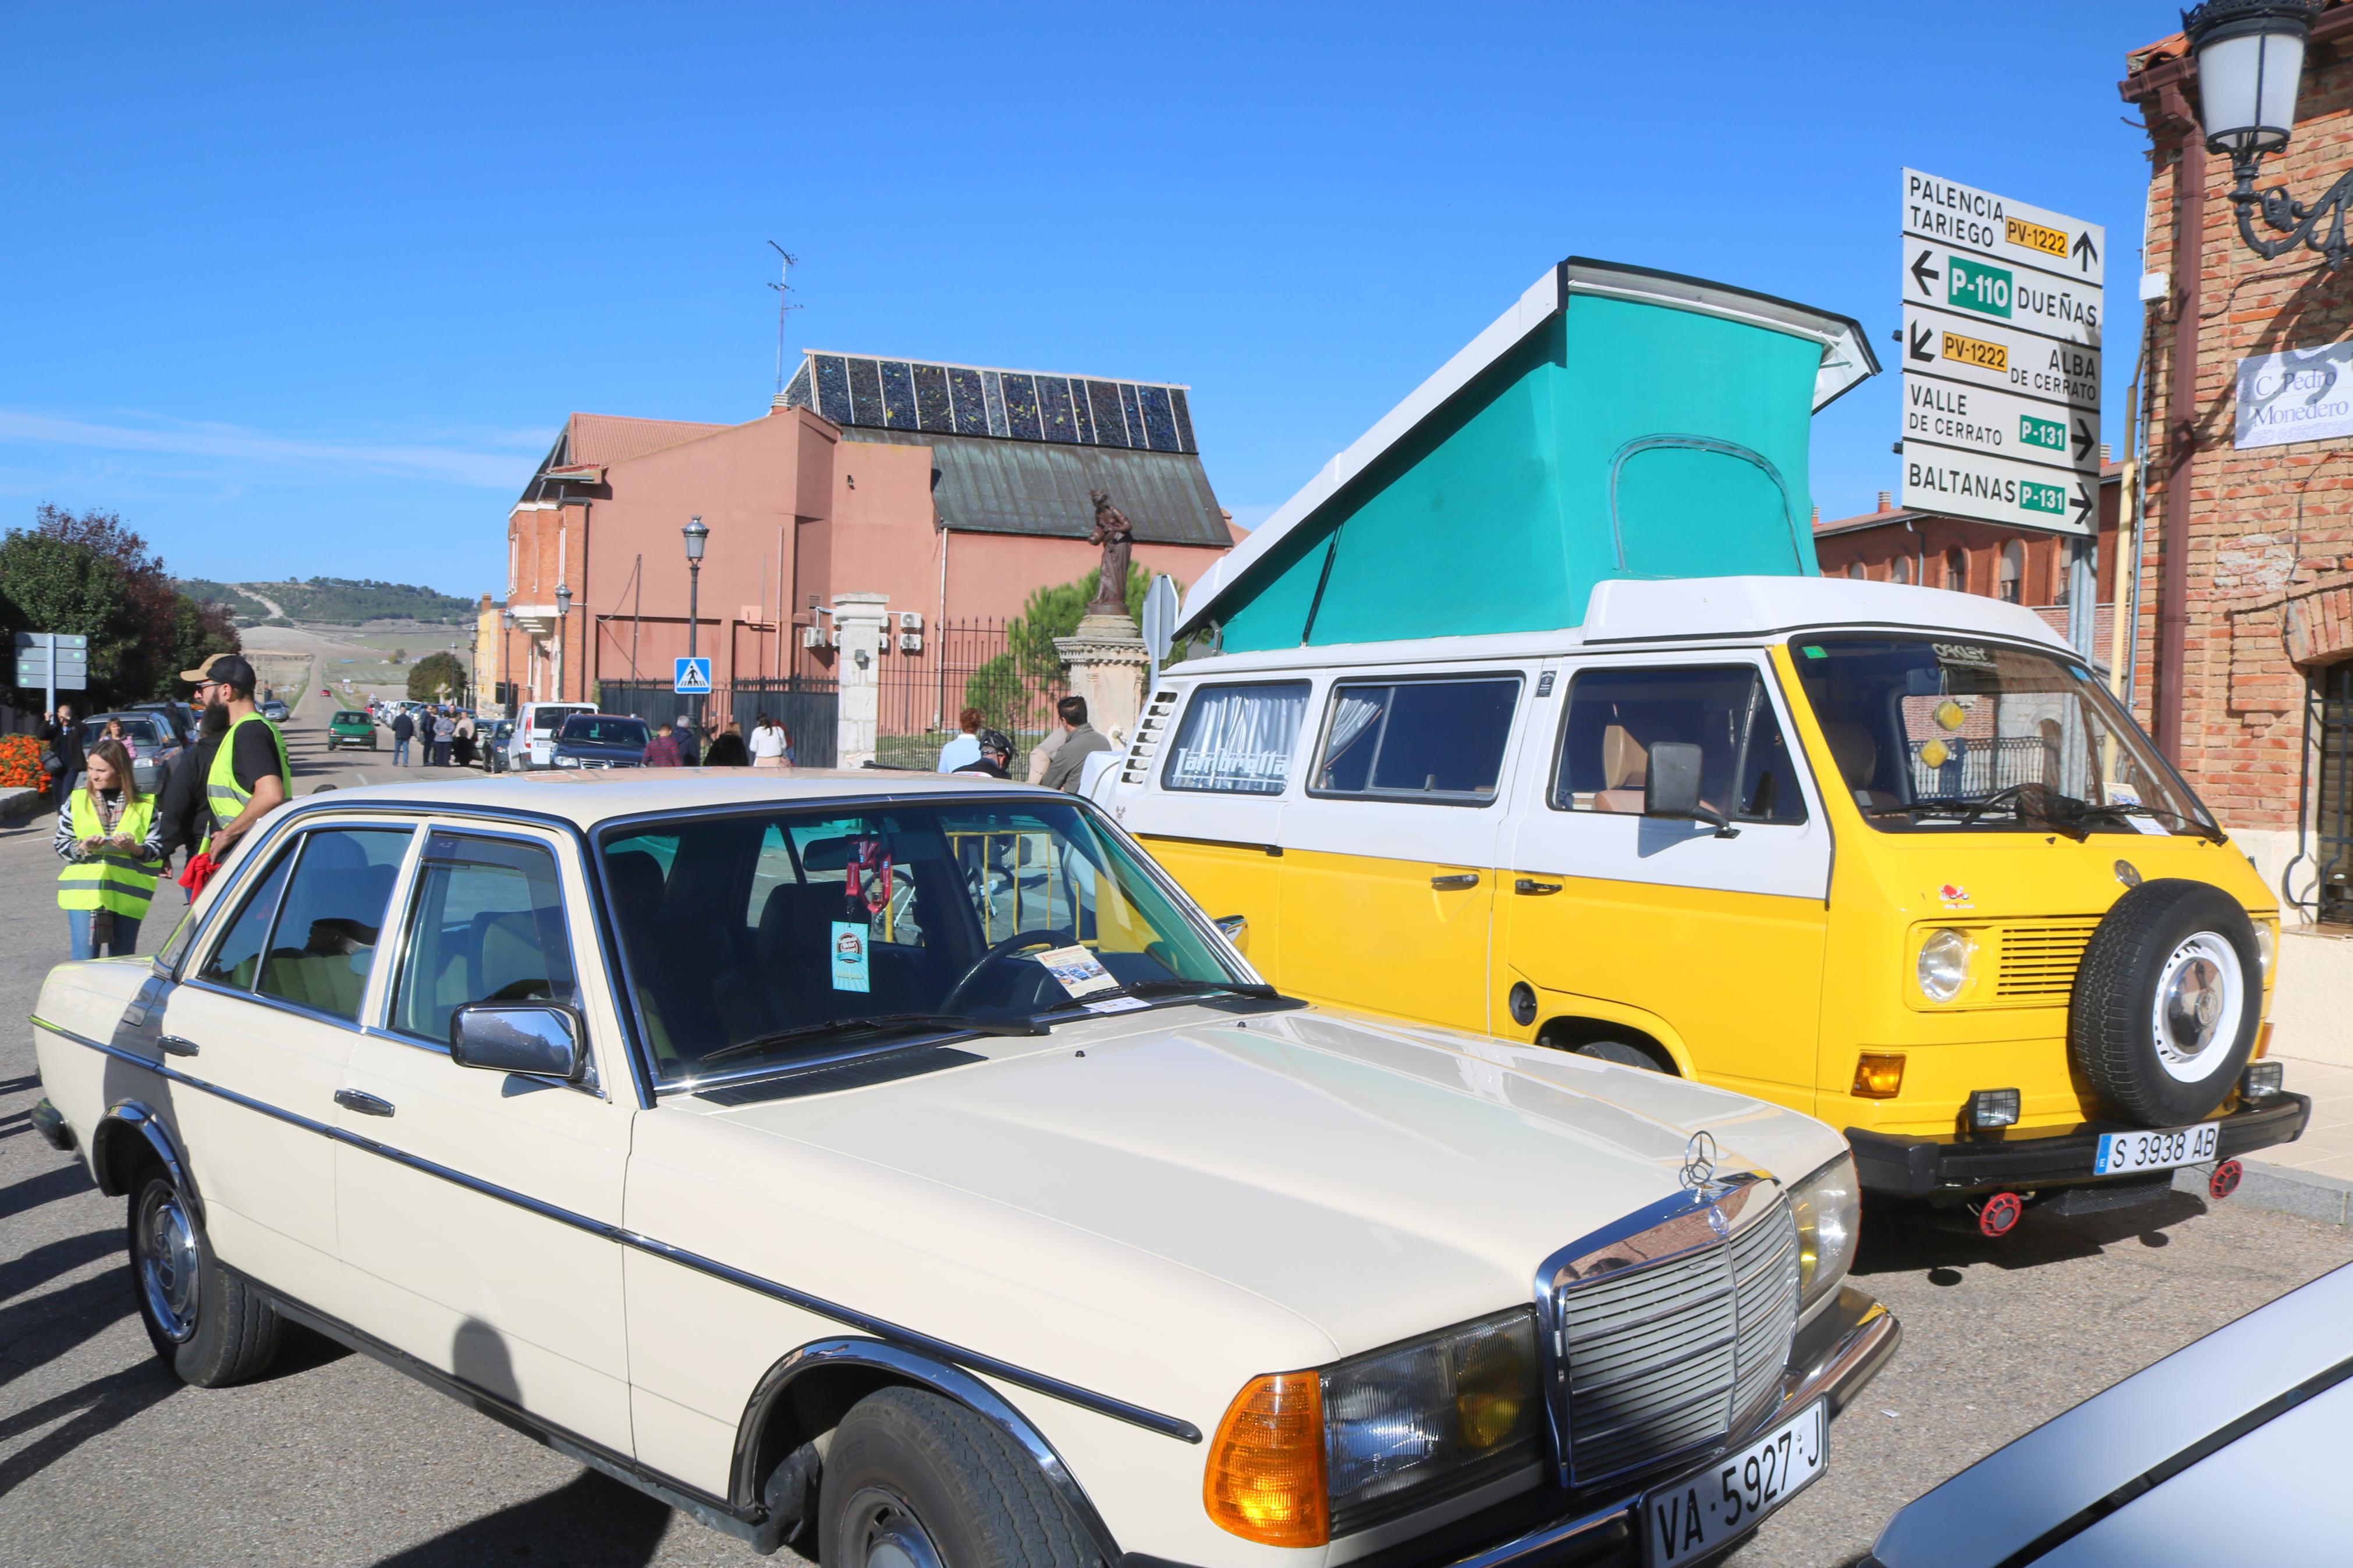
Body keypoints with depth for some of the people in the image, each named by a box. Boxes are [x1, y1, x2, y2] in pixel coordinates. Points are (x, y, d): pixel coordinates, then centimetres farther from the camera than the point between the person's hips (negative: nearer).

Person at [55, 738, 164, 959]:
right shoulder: (77, 800, 7)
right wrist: (82, 848, -13)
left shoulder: (144, 805, 5)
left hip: (126, 896, 0)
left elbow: (157, 850, 3)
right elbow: (62, 845, 8)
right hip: (84, 891, 0)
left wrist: (135, 849, -17)